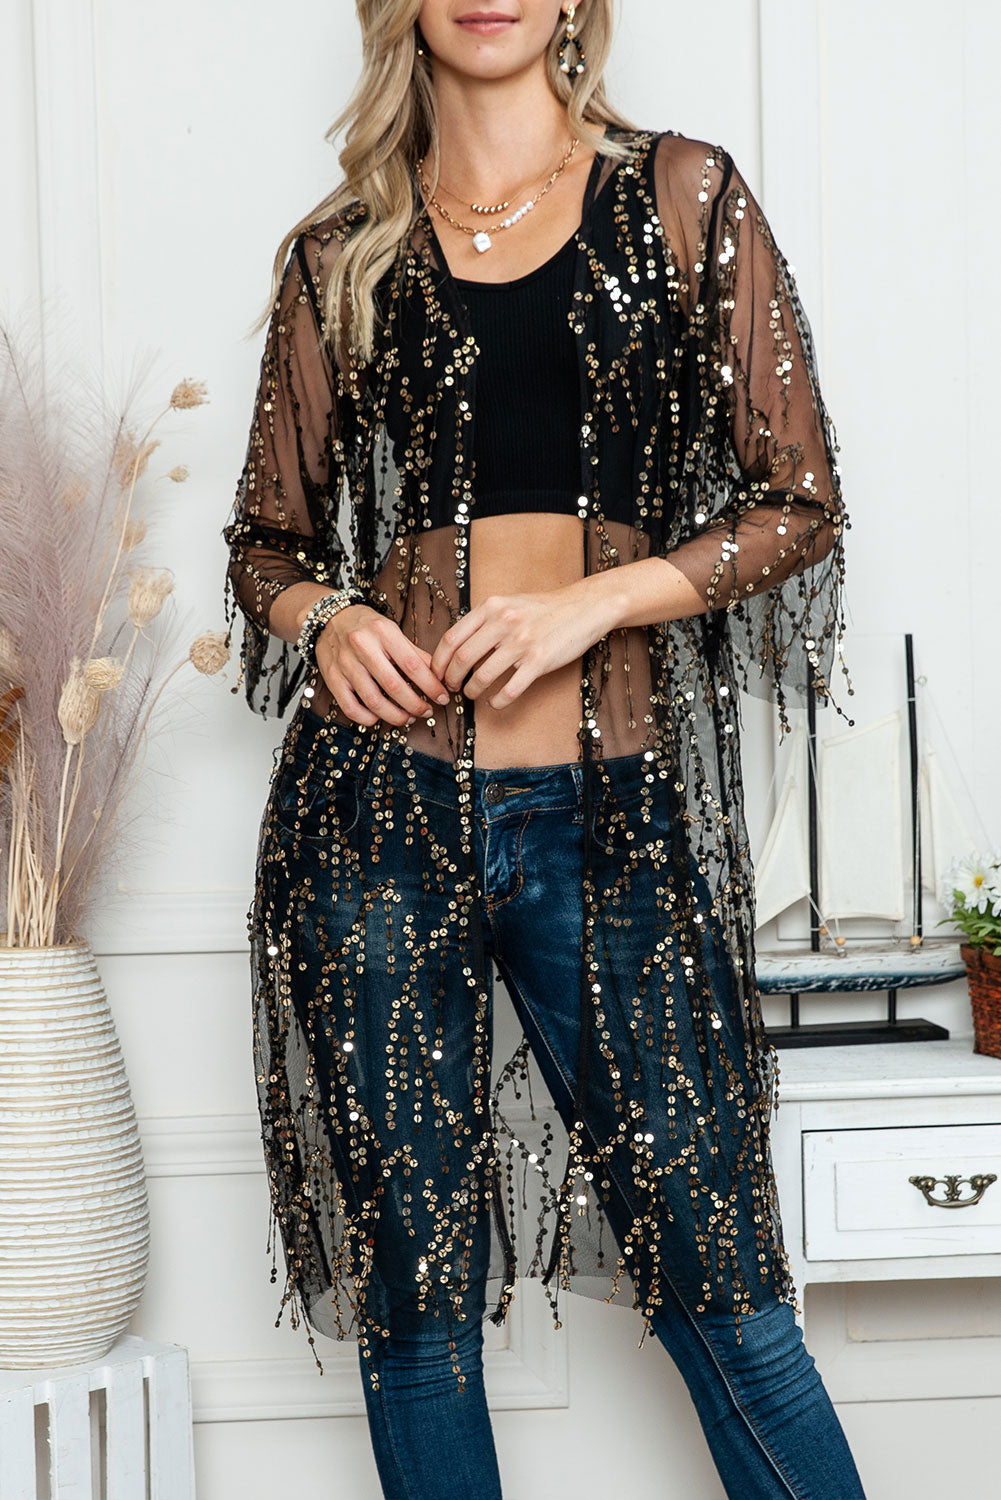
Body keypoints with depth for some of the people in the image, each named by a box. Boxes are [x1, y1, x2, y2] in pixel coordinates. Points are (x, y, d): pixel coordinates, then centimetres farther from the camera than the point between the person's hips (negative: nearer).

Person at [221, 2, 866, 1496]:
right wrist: (322, 618, -4)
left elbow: (798, 503, 4)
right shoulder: (338, 254, 12)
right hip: (379, 811, 2)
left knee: (721, 1292, 1)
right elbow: (268, 540, 18)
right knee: (415, 1296, 7)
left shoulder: (684, 197, 8)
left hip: (610, 814, -1)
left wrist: (598, 598, -10)